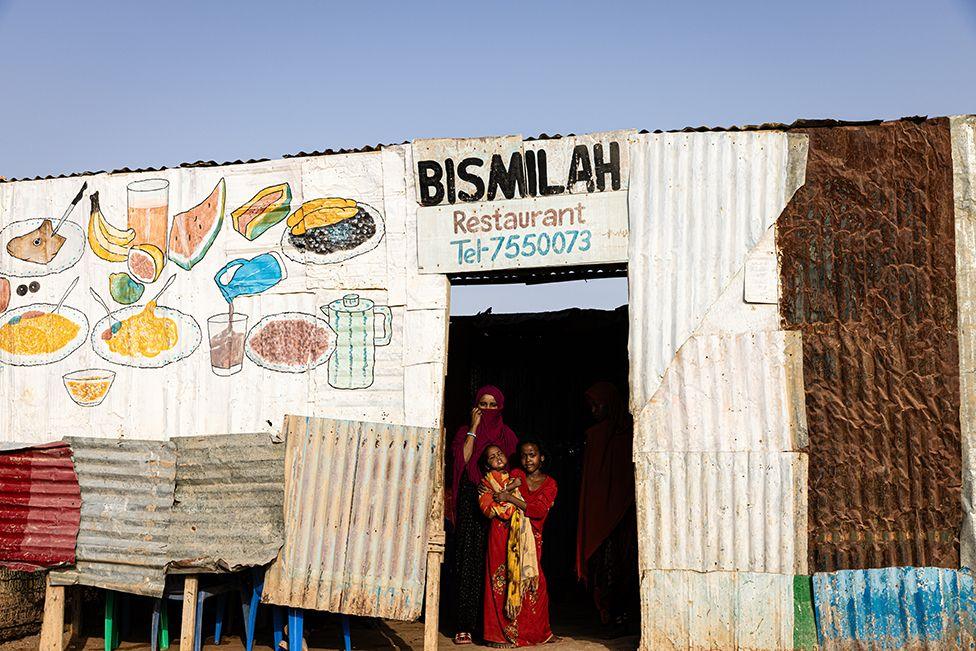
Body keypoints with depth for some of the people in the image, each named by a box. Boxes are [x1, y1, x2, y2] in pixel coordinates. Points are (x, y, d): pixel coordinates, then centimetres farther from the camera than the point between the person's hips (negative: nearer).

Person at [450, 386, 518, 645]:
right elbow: (462, 459, -7)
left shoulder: (507, 434, 16)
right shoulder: (466, 432, 11)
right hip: (471, 500, -1)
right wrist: (474, 428, -4)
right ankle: (465, 626, -7)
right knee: (469, 560, -7)